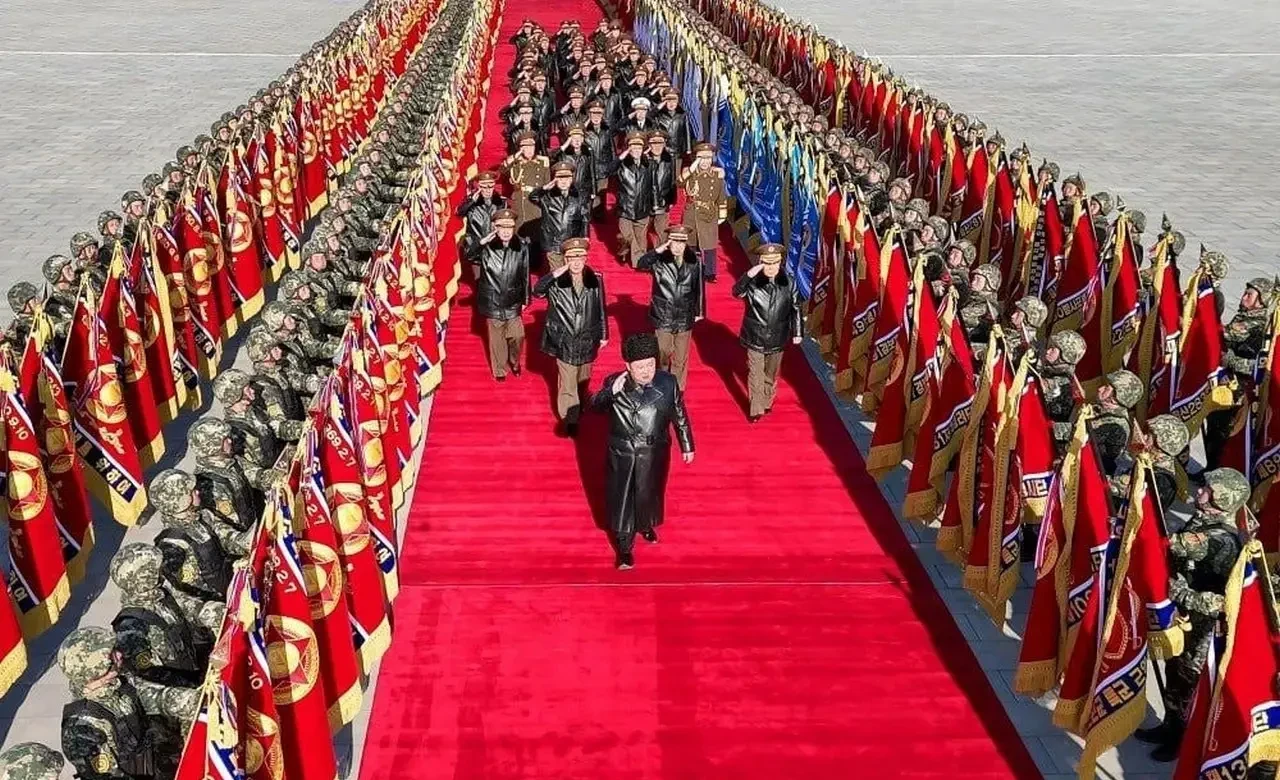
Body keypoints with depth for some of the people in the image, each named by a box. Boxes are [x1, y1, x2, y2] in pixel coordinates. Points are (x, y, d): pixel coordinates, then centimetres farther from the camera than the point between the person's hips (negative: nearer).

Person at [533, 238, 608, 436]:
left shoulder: (595, 279, -5)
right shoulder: (556, 281, -10)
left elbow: (601, 308, 3)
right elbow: (537, 292, -25)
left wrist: (604, 334, 9)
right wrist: (553, 275, -37)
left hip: (587, 340, 3)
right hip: (564, 341, -2)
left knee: (583, 379, 21)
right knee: (567, 382, -1)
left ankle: (580, 407, 46)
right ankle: (570, 420, 9)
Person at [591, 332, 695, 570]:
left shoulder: (668, 383, -13)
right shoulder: (614, 383, -14)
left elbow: (680, 417, -2)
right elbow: (595, 407, -25)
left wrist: (687, 447, 6)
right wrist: (611, 392, -42)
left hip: (653, 454, 1)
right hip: (621, 454, -1)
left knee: (649, 494, 21)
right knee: (622, 498, 10)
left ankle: (647, 525, 52)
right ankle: (624, 547, 27)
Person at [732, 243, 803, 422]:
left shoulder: (788, 282, -7)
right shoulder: (753, 282, -12)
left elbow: (795, 308, 1)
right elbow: (737, 292, -27)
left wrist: (797, 332, 3)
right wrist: (748, 275, -42)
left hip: (778, 338, 2)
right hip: (755, 337, -2)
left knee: (771, 374, 19)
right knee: (755, 375, 4)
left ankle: (767, 403, 39)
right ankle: (756, 409, 15)